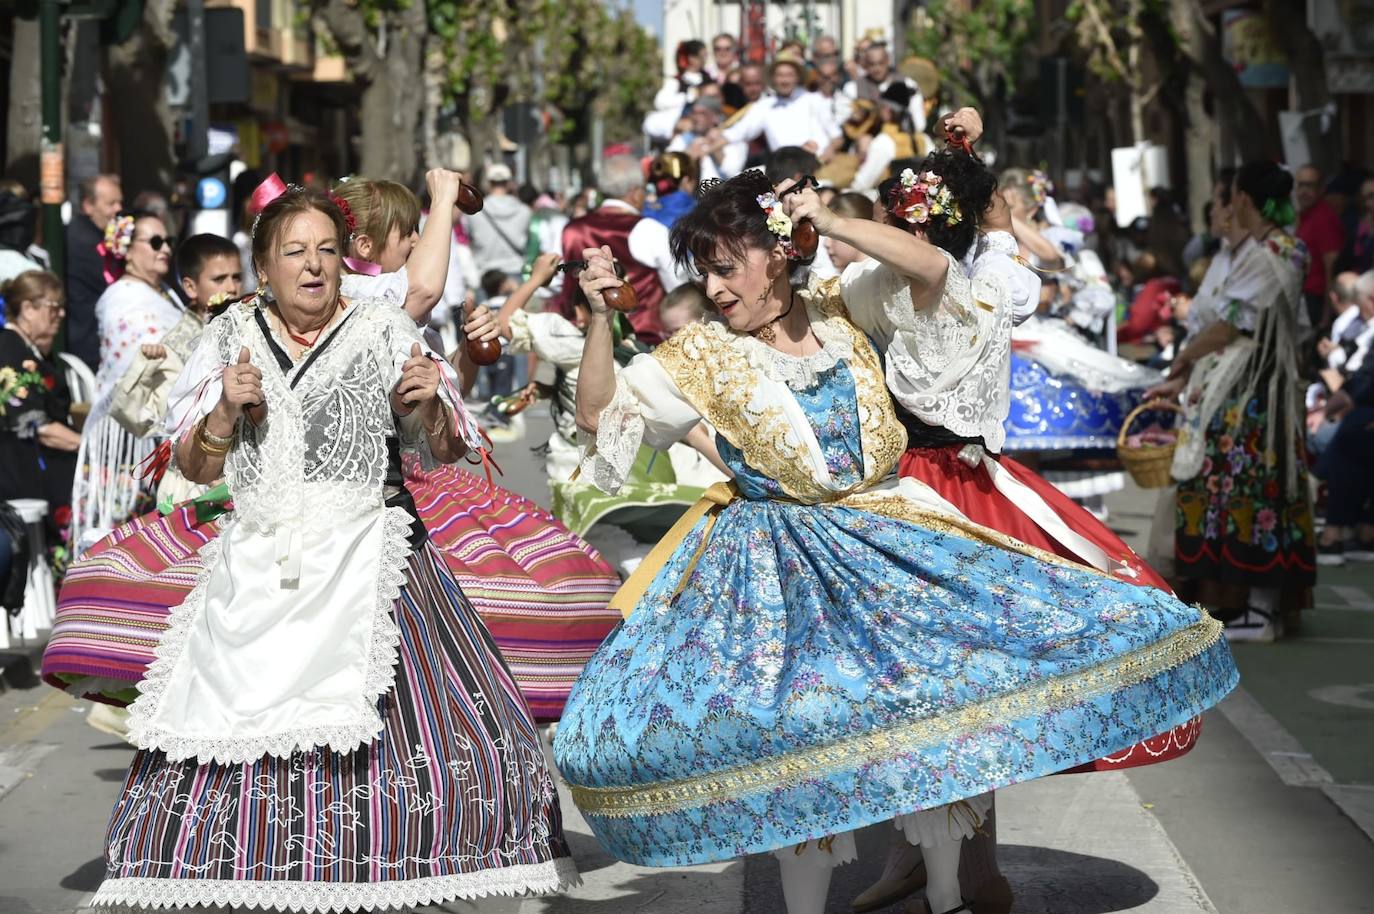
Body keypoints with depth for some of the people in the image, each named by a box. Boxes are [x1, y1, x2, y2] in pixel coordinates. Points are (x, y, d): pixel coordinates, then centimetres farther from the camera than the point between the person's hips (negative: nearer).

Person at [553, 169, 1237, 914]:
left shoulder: (839, 313, 4)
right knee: (788, 741, -17)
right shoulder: (701, 357, -1)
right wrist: (600, 317, -20)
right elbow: (595, 414, -5)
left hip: (883, 540, 2)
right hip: (776, 572, -2)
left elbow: (931, 270, -6)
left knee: (945, 695, -2)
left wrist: (828, 225, -14)